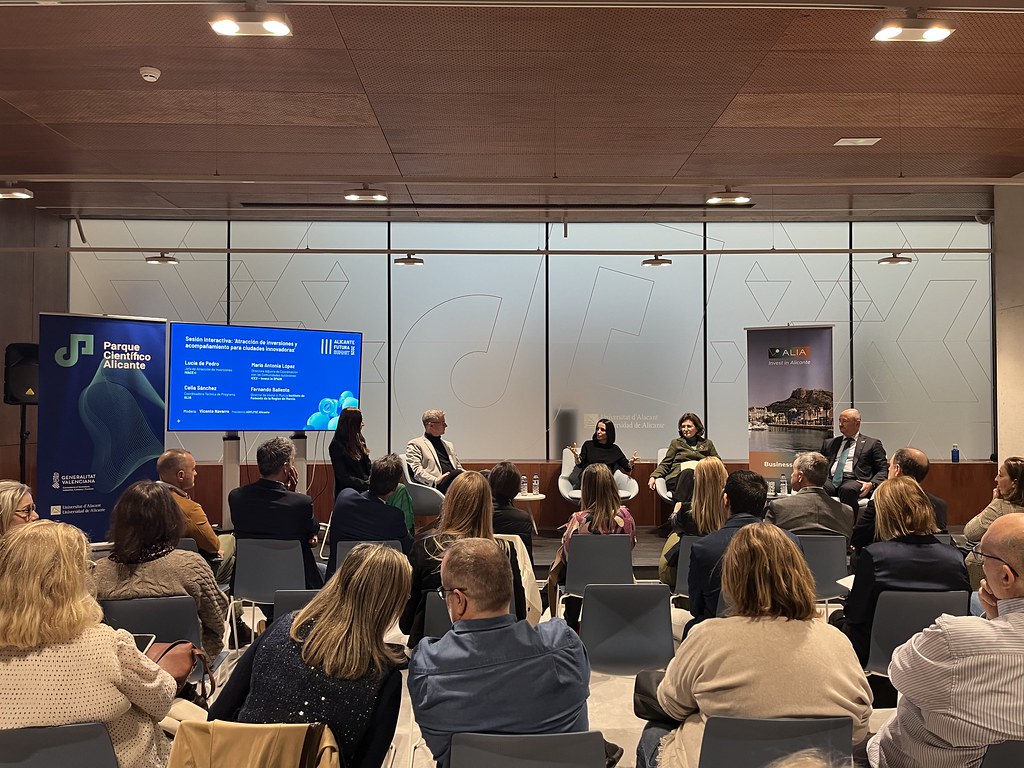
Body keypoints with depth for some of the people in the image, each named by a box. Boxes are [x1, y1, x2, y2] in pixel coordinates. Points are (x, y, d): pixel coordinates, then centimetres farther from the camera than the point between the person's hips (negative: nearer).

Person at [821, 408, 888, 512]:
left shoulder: (872, 444, 16)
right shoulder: (829, 443, 27)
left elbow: (883, 470, 9)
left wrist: (872, 484, -10)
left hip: (853, 481, -3)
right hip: (831, 480, 3)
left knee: (848, 489, -40)